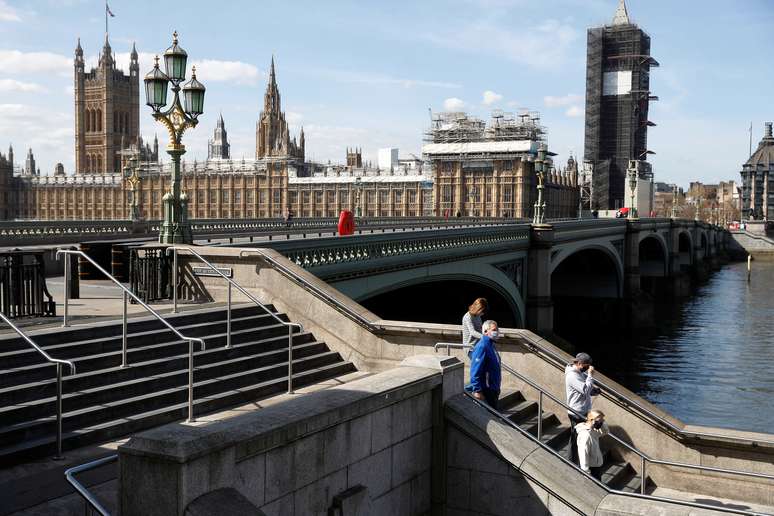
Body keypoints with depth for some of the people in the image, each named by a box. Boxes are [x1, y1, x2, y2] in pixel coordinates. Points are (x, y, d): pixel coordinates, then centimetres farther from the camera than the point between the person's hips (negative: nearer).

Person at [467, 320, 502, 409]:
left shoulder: (491, 345, 10)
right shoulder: (482, 347, -20)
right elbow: (475, 371, -24)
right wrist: (477, 391, -26)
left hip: (492, 390, 10)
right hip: (485, 391, -10)